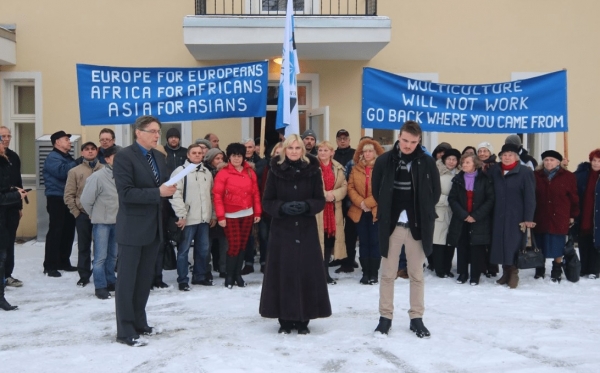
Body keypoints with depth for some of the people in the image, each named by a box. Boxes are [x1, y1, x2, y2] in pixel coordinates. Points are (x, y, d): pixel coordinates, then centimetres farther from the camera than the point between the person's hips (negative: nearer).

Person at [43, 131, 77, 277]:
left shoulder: (68, 157, 19)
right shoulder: (52, 157, -8)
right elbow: (62, 172, -25)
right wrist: (77, 163, -19)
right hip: (57, 199, -8)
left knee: (68, 231, 10)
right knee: (55, 232, -7)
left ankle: (64, 262, 20)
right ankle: (50, 266, -3)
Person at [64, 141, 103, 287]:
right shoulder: (75, 171, 2)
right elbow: (69, 195, 1)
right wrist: (76, 212, -3)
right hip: (83, 215, 0)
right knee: (84, 247, 8)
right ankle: (84, 276, 18)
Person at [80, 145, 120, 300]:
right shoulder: (98, 177, -16)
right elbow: (85, 200, -10)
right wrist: (94, 215, 1)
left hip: (117, 221, 5)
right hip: (101, 222, -4)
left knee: (113, 255, 16)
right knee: (100, 256, 0)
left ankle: (110, 281, 29)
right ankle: (100, 287, 9)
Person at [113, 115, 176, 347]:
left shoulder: (159, 157, 11)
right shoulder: (124, 157, -13)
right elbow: (126, 193, -21)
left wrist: (169, 189, -8)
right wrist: (158, 192, -25)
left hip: (153, 226, 8)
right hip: (132, 227, -8)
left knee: (145, 279, 16)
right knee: (127, 280, 1)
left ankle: (139, 323, 28)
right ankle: (125, 331, 7)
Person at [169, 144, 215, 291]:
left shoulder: (207, 172, 14)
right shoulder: (180, 171, -6)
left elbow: (211, 195, 18)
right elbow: (175, 194, -13)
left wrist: (213, 215, 14)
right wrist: (181, 215, -18)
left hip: (204, 218, 6)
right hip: (187, 219, -6)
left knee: (203, 249, 13)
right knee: (184, 250, 1)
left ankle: (200, 276, 26)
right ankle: (182, 280, 8)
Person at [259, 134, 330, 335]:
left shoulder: (313, 170, 0)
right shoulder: (275, 171, -1)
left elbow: (320, 200, 3)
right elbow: (267, 201, 1)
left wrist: (306, 206, -16)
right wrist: (282, 207, -18)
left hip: (307, 229, 1)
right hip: (282, 229, 0)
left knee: (307, 273, 1)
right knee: (283, 273, 1)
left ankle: (303, 320, 13)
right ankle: (285, 320, 12)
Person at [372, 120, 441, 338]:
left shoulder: (427, 163, -4)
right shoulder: (384, 160, -5)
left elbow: (435, 192, 5)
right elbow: (376, 190, 6)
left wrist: (423, 212, 1)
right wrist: (387, 211, 3)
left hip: (417, 225, 0)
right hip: (391, 224, 0)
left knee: (417, 274, 9)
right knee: (388, 274, 7)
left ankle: (416, 318, 19)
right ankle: (385, 317, 17)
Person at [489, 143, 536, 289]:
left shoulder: (525, 172, -7)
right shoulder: (494, 171, 7)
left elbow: (530, 196, -9)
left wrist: (528, 218, -13)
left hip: (516, 216, -4)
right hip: (499, 215, 4)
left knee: (513, 244, -3)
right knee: (501, 243, 6)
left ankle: (514, 273, 7)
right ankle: (506, 272, 17)